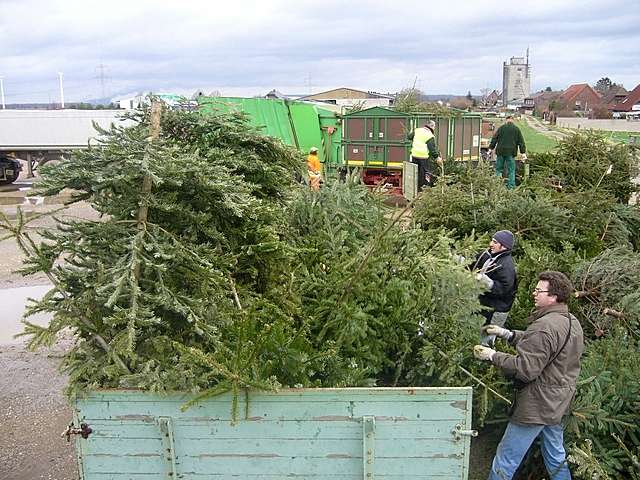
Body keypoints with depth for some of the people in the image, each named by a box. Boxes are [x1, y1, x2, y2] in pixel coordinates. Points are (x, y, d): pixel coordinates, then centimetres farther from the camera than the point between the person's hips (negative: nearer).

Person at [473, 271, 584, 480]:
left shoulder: (544, 327, -26)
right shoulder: (572, 322, 6)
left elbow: (525, 370, -27)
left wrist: (493, 356, -16)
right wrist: (507, 334, 9)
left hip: (536, 406, -10)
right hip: (558, 403, 10)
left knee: (505, 462, 1)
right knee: (556, 458, 25)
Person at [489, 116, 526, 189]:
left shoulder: (501, 128, 4)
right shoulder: (516, 129, 6)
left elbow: (494, 139, 3)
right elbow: (521, 141, 5)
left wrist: (491, 148, 10)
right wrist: (523, 153, 6)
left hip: (501, 151, 0)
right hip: (511, 152, 0)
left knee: (499, 169, 8)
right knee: (511, 170, 5)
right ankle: (511, 187, 3)